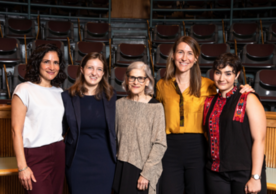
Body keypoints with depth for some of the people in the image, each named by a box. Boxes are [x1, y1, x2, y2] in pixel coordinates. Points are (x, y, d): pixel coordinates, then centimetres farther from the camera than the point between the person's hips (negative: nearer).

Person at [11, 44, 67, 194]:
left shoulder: (58, 91, 11)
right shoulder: (24, 90, -6)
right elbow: (16, 130, -10)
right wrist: (22, 167, -13)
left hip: (58, 153, 5)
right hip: (35, 155, -5)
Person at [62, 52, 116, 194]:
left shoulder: (111, 97, 1)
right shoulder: (67, 97, -3)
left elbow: (115, 128, 8)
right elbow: (60, 130, 4)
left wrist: (116, 154, 2)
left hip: (104, 162, 1)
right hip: (77, 161, -1)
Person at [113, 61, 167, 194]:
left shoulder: (155, 107, -8)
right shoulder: (119, 105, 3)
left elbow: (160, 145, -10)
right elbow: (114, 137, 10)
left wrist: (146, 173, -12)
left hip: (143, 169, -3)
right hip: (122, 169, 3)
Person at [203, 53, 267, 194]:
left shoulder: (249, 100, -4)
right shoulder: (209, 103, 9)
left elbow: (259, 139, -10)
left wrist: (255, 177, -15)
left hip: (244, 172, -4)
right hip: (216, 173, 4)